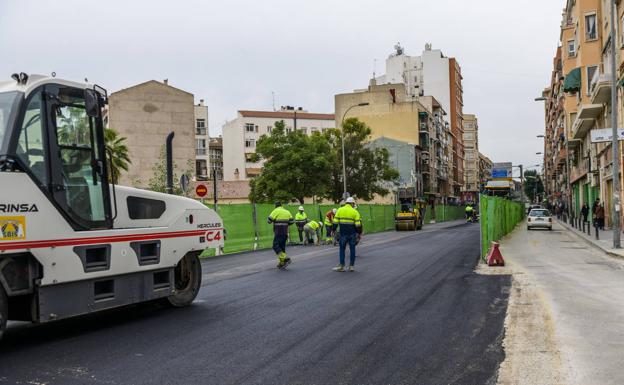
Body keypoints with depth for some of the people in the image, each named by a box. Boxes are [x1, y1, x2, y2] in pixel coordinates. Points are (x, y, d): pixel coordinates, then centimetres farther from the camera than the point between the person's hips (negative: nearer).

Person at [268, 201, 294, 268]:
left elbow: (269, 220, -10)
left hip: (278, 232, -7)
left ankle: (285, 258, -21)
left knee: (276, 246, -7)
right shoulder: (287, 211, 13)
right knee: (282, 247, 13)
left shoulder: (276, 211, -6)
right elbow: (291, 221, 10)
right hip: (285, 232, 7)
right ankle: (281, 263, 14)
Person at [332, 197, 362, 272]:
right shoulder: (355, 212, -1)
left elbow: (335, 222, -2)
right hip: (352, 233, 0)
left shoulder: (340, 210, 1)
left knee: (342, 249, 8)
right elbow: (358, 224, -6)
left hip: (343, 233, 0)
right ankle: (351, 266, 11)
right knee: (352, 249, 9)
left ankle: (341, 266, 5)